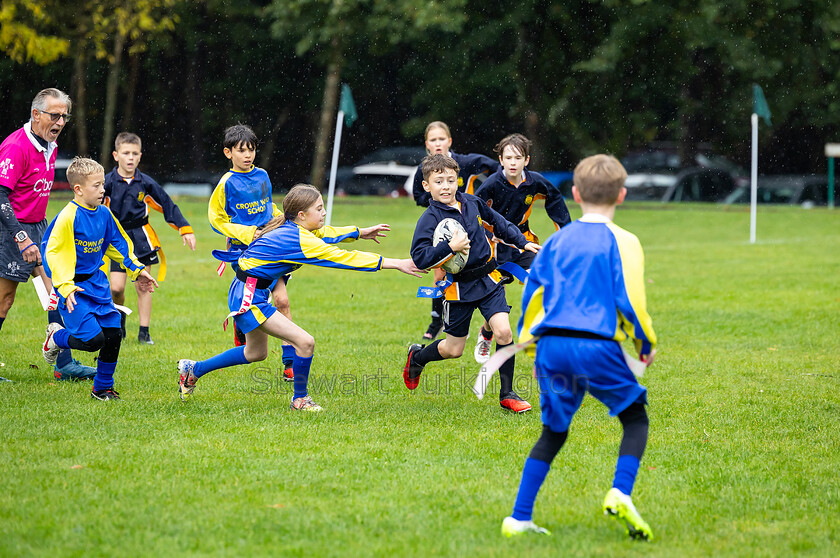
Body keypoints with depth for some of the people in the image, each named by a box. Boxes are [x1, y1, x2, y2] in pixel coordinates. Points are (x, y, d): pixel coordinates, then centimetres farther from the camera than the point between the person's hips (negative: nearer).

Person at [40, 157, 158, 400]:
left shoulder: (104, 214, 4)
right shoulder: (68, 217, -19)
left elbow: (119, 243, 19)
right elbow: (53, 253, -19)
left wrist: (137, 270, 18)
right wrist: (66, 288, -26)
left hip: (96, 282, 7)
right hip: (74, 286, -7)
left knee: (113, 334, 2)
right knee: (93, 339, -15)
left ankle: (103, 388, 20)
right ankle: (56, 337, 16)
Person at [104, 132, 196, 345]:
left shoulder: (146, 183, -1)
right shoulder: (108, 183, -7)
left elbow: (167, 205, 6)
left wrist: (185, 229, 5)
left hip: (142, 237, 1)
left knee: (142, 286, 2)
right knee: (116, 288, -8)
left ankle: (144, 332, 10)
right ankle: (119, 318, 22)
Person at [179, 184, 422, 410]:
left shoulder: (290, 229, 4)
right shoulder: (299, 240, -23)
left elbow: (322, 233, 25)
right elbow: (343, 258, -24)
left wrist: (360, 232, 25)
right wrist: (396, 264, -22)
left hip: (251, 295, 11)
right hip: (248, 297, -11)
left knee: (256, 353, 28)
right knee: (305, 342, -15)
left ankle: (193, 370, 38)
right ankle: (300, 399, 5)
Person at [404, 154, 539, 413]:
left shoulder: (472, 203, 2)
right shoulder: (429, 219, -13)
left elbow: (498, 222, 19)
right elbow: (419, 258, -21)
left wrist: (523, 242, 17)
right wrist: (450, 247, -29)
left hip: (488, 279, 3)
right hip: (459, 287, -3)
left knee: (504, 331, -14)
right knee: (453, 349, 6)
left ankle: (507, 394, 0)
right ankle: (417, 357, 40)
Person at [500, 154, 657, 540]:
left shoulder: (557, 241, 14)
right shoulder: (622, 243, -1)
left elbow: (531, 294, 15)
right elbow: (630, 301, -7)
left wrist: (531, 348, 24)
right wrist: (647, 343, 8)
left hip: (551, 345, 4)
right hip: (597, 347, -4)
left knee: (553, 432, 15)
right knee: (635, 418, 12)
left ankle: (519, 519, 9)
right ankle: (620, 493, -12)